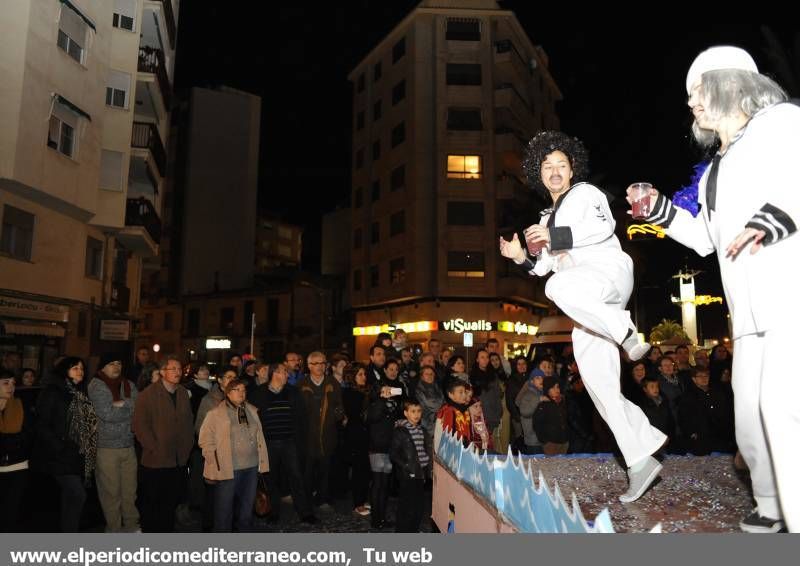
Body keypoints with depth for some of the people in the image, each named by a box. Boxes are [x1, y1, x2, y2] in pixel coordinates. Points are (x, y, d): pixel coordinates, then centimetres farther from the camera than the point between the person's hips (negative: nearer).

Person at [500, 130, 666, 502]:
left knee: (558, 287, -40)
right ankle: (641, 461, 5)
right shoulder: (548, 217, 29)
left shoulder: (585, 193, 9)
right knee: (598, 383, -2)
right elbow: (545, 266, 29)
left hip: (608, 271, -7)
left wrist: (555, 236, -14)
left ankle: (625, 330, -19)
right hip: (587, 306, 7)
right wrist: (521, 257, 12)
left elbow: (604, 225, -12)